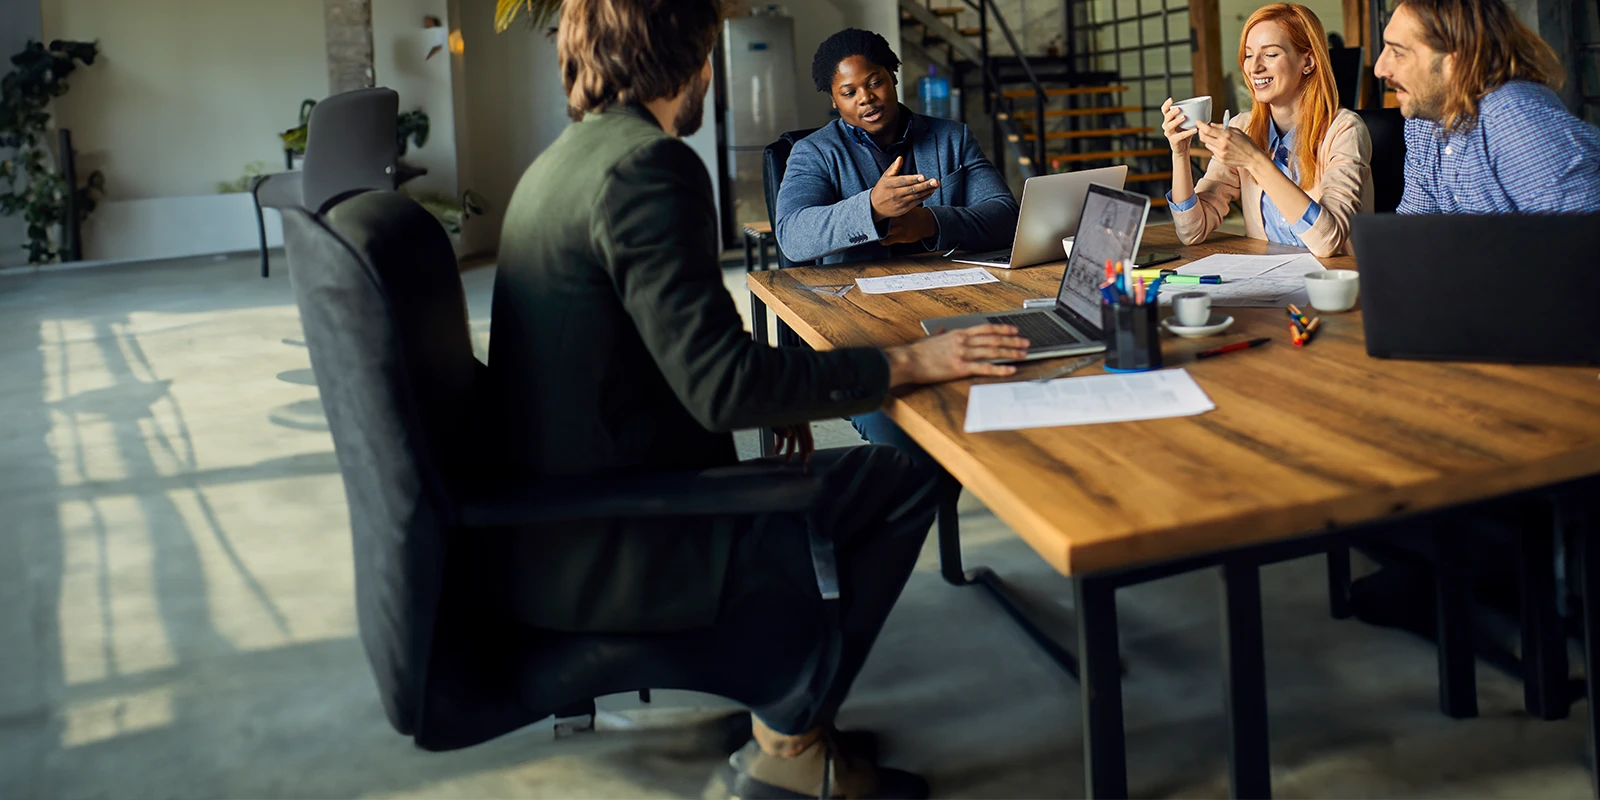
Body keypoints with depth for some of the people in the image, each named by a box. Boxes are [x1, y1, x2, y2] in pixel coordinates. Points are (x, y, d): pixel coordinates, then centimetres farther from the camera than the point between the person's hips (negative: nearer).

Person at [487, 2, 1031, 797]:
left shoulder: (563, 160, 11)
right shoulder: (647, 165, -20)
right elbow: (720, 384, -26)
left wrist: (777, 392, 11)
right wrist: (904, 363, -17)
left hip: (555, 518, 10)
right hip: (604, 557, -10)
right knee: (906, 480, 0)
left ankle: (784, 715, 23)